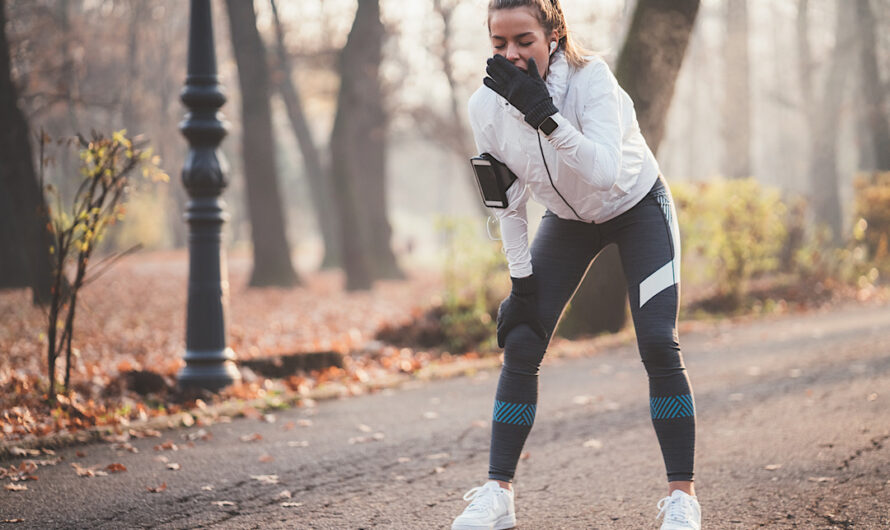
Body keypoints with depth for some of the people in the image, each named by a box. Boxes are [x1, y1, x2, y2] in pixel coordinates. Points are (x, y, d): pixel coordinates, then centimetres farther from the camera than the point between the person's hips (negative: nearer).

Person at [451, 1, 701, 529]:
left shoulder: (590, 77, -32)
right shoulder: (486, 106, -20)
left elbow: (605, 171, -46)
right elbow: (508, 199, -5)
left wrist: (546, 116, -55)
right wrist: (522, 280, -6)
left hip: (636, 205, -4)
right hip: (568, 220, 4)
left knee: (658, 344, -16)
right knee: (521, 346, -8)